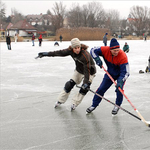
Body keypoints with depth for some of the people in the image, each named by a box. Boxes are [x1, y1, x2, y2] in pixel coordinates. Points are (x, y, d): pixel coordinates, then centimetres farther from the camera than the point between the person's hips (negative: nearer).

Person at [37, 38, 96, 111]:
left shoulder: (85, 55, -37)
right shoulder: (71, 50, -19)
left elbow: (87, 70, -38)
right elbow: (60, 53, -12)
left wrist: (86, 82, -42)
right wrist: (46, 54, -11)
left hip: (89, 71, -5)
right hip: (79, 70, 5)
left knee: (84, 88, -16)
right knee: (69, 84, 2)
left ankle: (74, 103, 2)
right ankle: (60, 100, 18)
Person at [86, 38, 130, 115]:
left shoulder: (123, 56, -35)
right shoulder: (105, 50, -27)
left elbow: (126, 72, -36)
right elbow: (93, 50, -14)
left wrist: (120, 81, -51)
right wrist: (97, 59, -31)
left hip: (121, 74, -3)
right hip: (110, 73, 3)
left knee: (119, 89, -18)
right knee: (101, 88, 4)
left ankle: (117, 106, 8)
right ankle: (94, 105, 21)